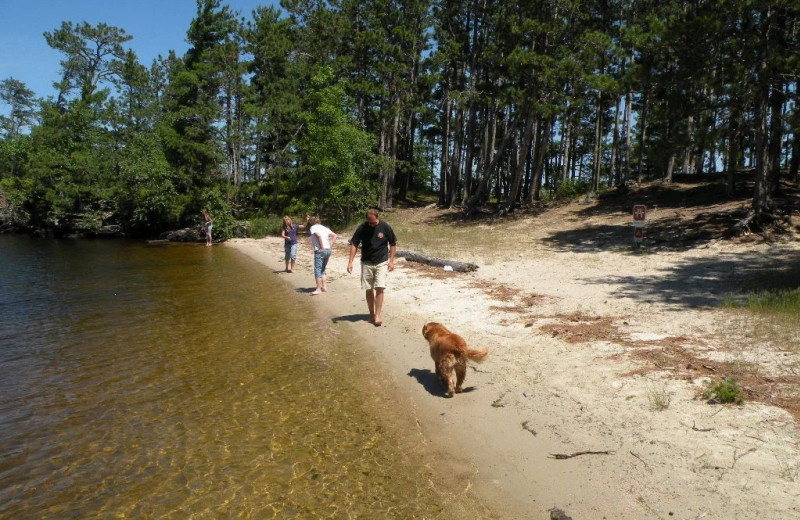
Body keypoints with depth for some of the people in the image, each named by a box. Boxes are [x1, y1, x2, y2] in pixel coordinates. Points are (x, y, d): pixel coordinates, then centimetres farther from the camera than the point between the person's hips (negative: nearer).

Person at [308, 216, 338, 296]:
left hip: (320, 251, -7)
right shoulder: (325, 228, 19)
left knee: (317, 270, -4)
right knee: (322, 270, 18)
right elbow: (335, 235, 13)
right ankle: (324, 286, 16)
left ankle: (318, 289, -6)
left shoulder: (313, 227, 0)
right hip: (328, 250, 7)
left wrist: (322, 247, -15)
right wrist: (330, 246, 9)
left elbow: (318, 235, -20)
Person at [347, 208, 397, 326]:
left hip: (382, 263, -2)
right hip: (366, 263, 2)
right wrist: (350, 262, -10)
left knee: (379, 288, -11)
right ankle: (371, 314, 20)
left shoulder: (385, 227, -10)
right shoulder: (362, 228, -8)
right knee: (369, 290, 6)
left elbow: (393, 244, 1)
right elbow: (354, 244, -2)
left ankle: (377, 316, -7)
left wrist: (391, 261, -5)